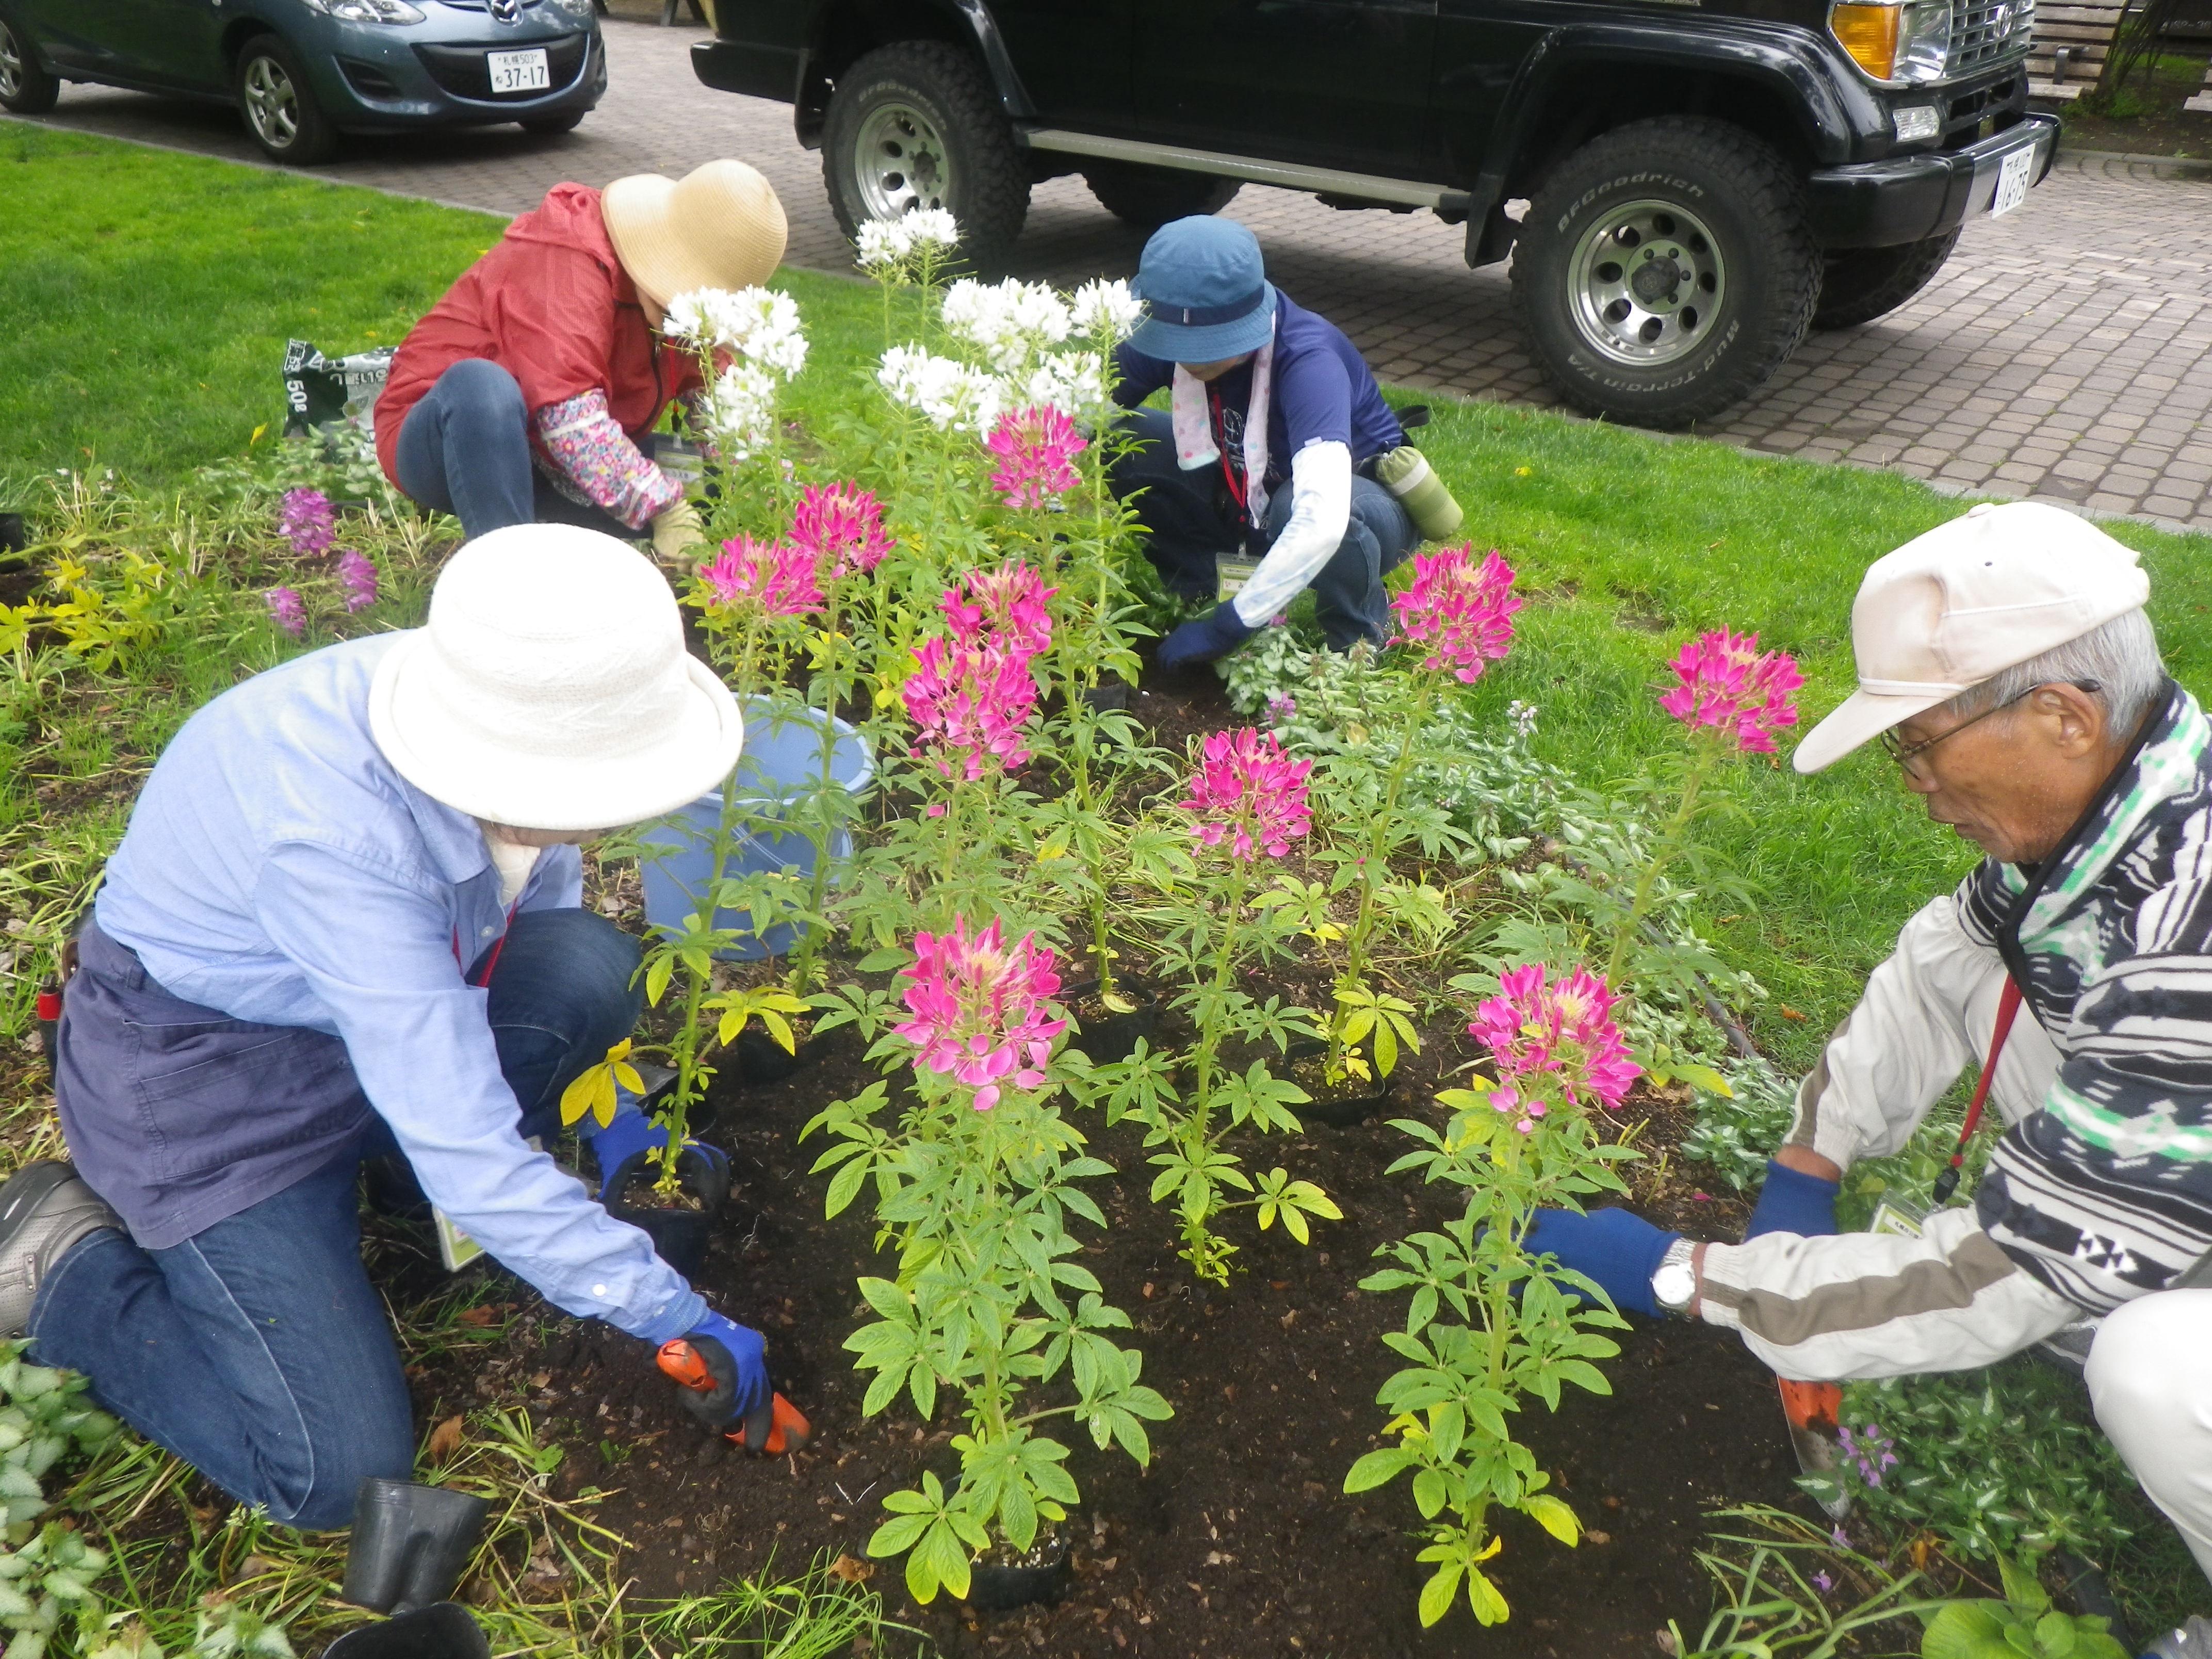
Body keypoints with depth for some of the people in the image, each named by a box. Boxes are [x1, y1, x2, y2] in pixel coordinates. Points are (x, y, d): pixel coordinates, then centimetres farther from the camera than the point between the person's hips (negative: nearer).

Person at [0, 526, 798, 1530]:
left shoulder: (499, 710, -18)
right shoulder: (330, 833, -39)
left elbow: (543, 900, 3)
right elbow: (462, 1145, -36)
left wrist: (605, 1107, 0)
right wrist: (681, 1326, -29)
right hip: (199, 1071, -6)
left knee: (593, 966, -22)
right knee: (340, 1472, -11)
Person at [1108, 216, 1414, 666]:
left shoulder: (1310, 361, -35)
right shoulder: (1169, 336, -19)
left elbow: (1321, 519, -47)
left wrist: (1229, 627, -45)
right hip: (1247, 497, 5)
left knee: (1298, 509, -41)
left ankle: (1359, 642, -11)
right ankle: (1199, 594, 1)